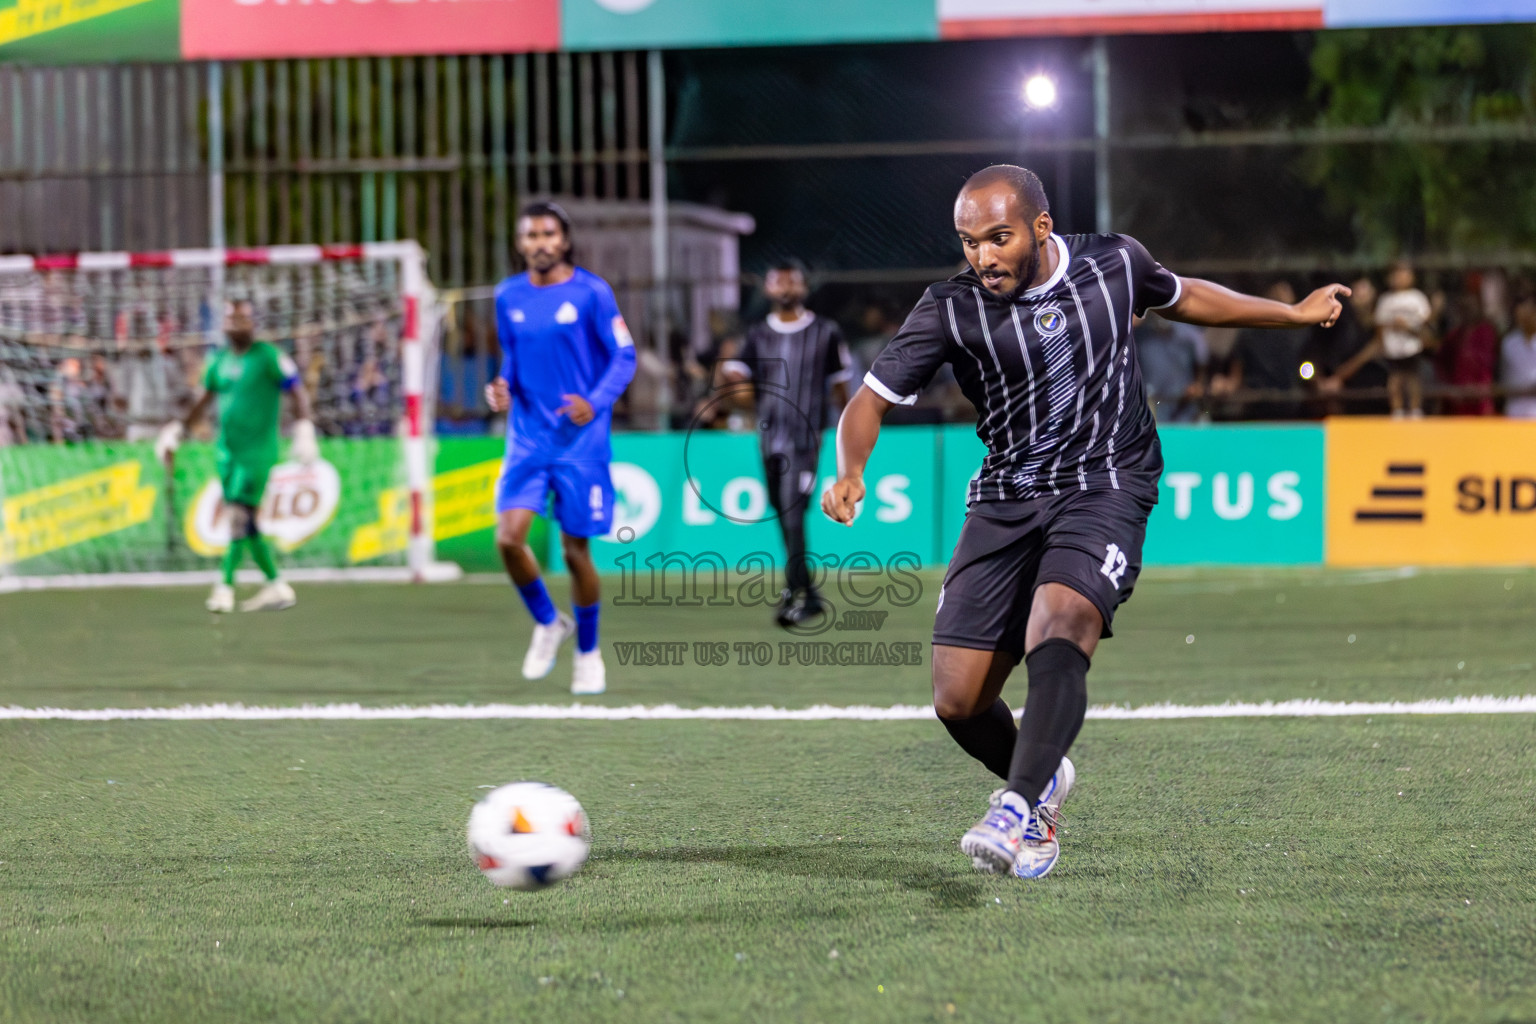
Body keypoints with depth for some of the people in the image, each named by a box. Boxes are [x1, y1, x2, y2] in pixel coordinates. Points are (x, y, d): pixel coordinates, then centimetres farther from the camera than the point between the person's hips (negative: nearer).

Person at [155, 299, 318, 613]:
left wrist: (303, 432, -17)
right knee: (245, 525, 6)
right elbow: (204, 401, 25)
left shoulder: (268, 357, -7)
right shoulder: (219, 361, 12)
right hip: (227, 451, 7)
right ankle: (276, 587, 14)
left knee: (239, 517, -13)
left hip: (257, 450, -7)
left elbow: (298, 393, -6)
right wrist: (177, 432, 24)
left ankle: (225, 586, -11)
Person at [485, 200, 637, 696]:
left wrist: (596, 402, -20)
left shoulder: (591, 292, -6)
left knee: (575, 549, 1)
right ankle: (547, 623, 13)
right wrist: (504, 388, -1)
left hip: (580, 438, -3)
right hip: (527, 436, 3)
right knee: (509, 537, -13)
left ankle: (588, 653, 21)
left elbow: (624, 357, -4)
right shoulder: (508, 296, 7)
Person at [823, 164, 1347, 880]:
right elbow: (871, 400, -4)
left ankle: (1016, 811, -40)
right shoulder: (950, 309, -6)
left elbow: (1180, 298, 23)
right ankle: (1042, 780, 28)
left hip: (1105, 489, -2)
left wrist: (1296, 313, 34)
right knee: (957, 701, -4)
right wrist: (850, 472, -26)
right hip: (1004, 500, 2)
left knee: (1057, 632, -31)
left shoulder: (1114, 263, 0)